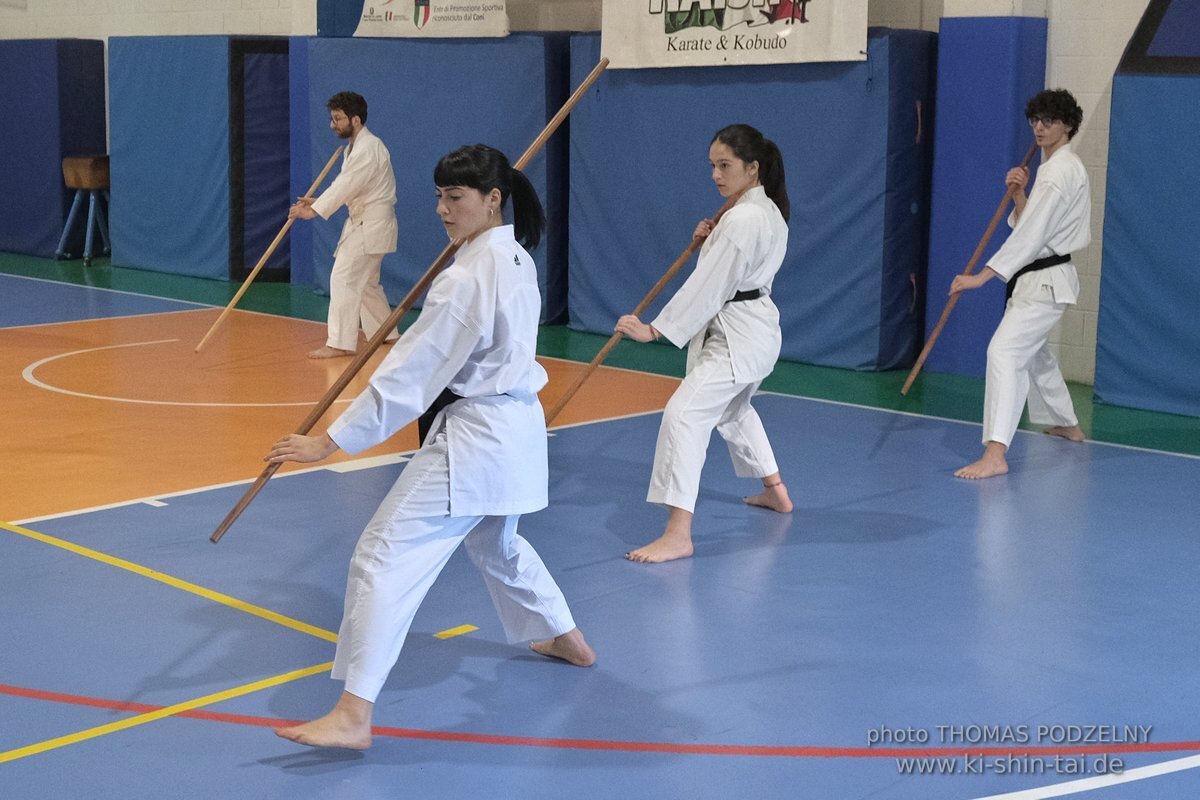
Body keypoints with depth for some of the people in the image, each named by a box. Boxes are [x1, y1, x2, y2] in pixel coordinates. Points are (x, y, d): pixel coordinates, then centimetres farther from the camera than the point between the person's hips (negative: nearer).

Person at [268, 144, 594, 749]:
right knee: (495, 545, 33)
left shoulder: (466, 278, -22)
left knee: (384, 557, -9)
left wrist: (330, 442, -20)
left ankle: (353, 715, -12)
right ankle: (565, 638, 50)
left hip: (475, 438, -10)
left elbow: (409, 374, -23)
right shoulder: (518, 260, 6)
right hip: (519, 428, 10)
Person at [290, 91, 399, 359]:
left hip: (372, 224, -11)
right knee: (365, 281, 19)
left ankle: (340, 342, -11)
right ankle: (384, 332, 32)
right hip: (363, 222, 11)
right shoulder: (354, 147, 14)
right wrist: (316, 202, 3)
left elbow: (347, 185, -26)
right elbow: (344, 186, 17)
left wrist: (315, 211, -28)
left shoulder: (369, 148, -19)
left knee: (344, 278, -13)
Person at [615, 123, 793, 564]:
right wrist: (710, 241, -1)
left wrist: (654, 329, -20)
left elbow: (708, 284, -23)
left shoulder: (741, 220, -21)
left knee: (685, 414, -19)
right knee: (734, 409, 32)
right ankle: (775, 491, 48)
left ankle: (678, 534, -23)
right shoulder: (770, 211, 9)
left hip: (737, 335, -11)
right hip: (758, 328, 11)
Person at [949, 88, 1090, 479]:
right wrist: (1019, 195, -5)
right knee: (1034, 351, 28)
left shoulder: (1061, 171, -18)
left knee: (1005, 350, -23)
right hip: (1038, 278, 11)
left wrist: (982, 277, -29)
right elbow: (1027, 223, 15)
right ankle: (1067, 424, 49)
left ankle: (994, 454, -32)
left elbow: (1031, 234, -25)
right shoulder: (1054, 166, 14)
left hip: (1046, 281, -11)